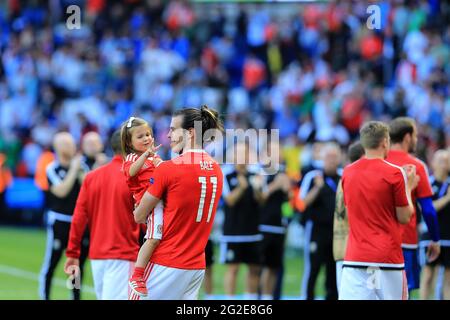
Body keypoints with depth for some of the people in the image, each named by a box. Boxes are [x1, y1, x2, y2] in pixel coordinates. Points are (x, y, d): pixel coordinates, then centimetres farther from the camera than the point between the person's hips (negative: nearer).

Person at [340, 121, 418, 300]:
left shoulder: (348, 172, 7)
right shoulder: (394, 173, -7)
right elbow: (404, 217, -3)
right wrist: (408, 187, 12)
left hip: (355, 258, 3)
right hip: (388, 258, -3)